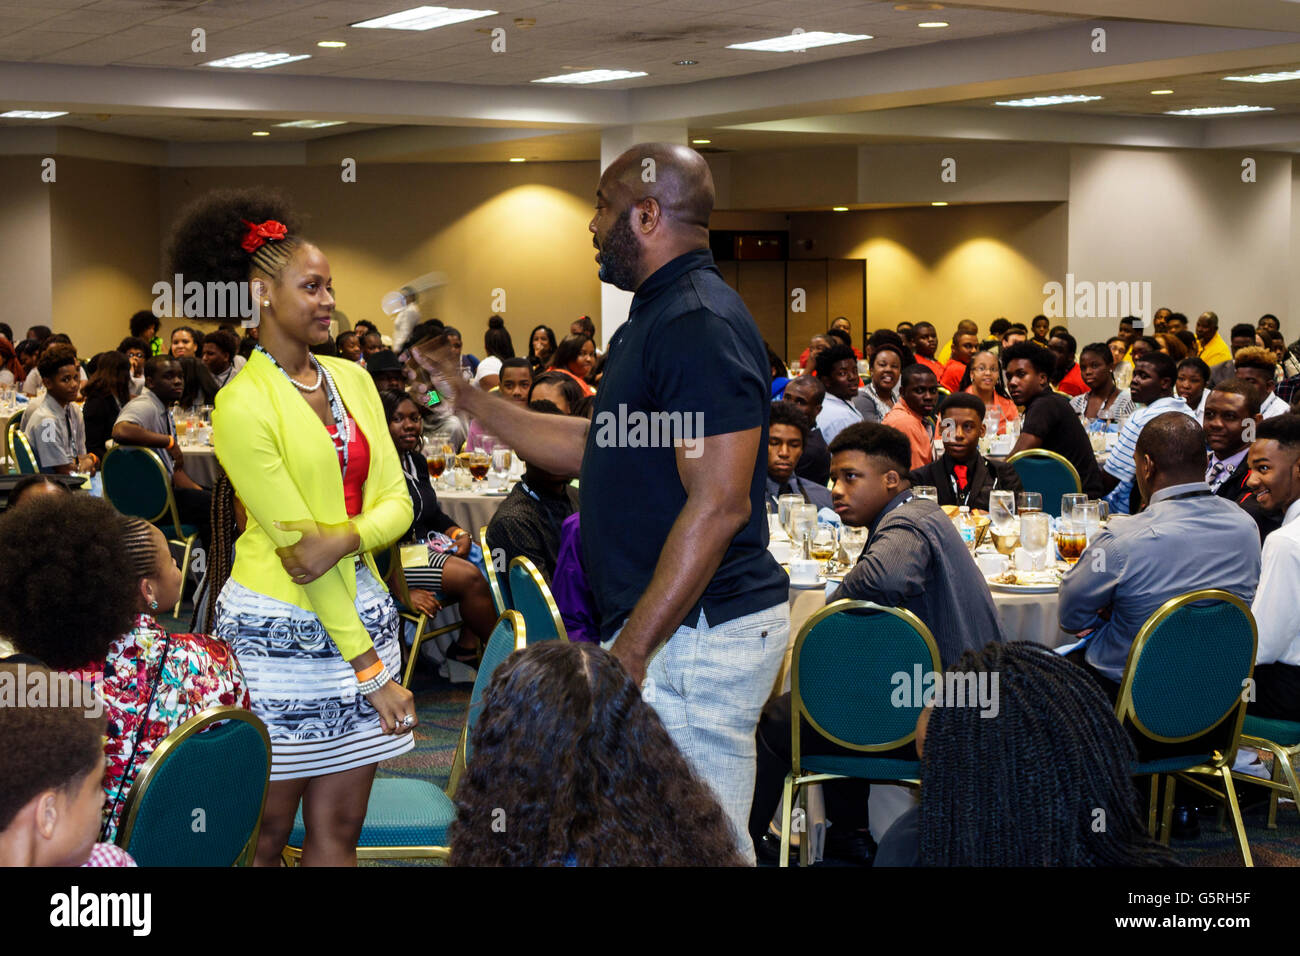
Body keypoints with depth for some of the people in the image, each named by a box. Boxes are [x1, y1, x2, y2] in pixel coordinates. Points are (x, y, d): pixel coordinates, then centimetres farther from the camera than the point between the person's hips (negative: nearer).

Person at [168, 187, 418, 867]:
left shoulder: (351, 379, 9)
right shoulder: (242, 405, -11)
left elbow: (396, 500, 5)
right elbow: (298, 545, -13)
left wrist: (346, 538, -19)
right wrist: (370, 670, -12)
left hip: (360, 612, 6)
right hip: (280, 630, -6)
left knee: (338, 830, 8)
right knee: (267, 831, 5)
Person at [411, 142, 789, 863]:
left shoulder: (699, 325, -18)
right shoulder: (657, 318, 16)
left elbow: (718, 507, -23)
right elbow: (590, 447, 24)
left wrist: (630, 651, -22)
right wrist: (467, 399, 24)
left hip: (695, 636, -10)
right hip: (674, 632, 10)